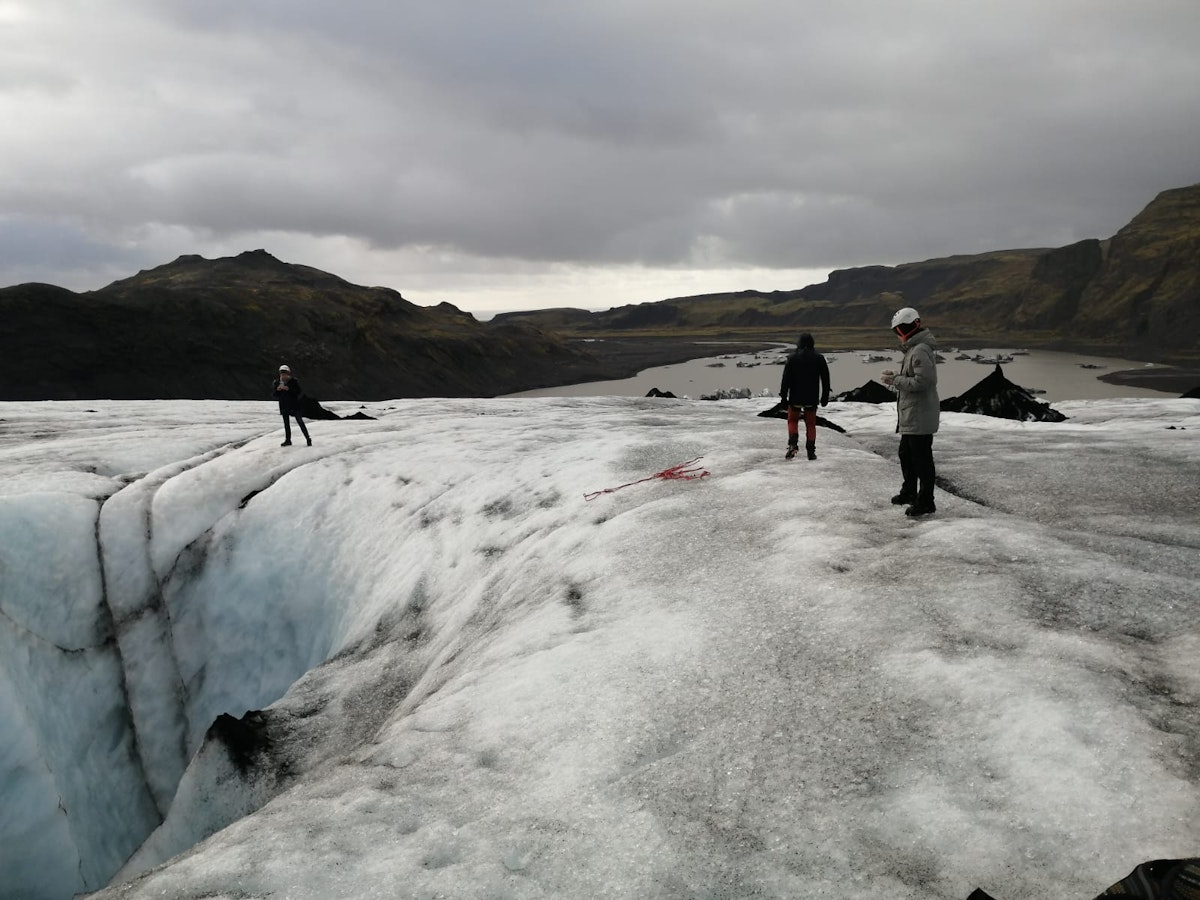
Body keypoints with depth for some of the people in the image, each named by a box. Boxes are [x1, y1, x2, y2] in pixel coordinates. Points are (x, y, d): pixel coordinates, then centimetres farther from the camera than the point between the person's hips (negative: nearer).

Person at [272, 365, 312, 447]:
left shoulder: (294, 381, -8)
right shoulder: (277, 382, 4)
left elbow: (299, 392, -15)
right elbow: (275, 396, 7)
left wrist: (289, 389, -26)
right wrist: (277, 390, -14)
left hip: (294, 405, -4)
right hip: (284, 406, 4)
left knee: (300, 422, -5)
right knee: (286, 424, 9)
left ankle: (308, 439, 0)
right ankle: (288, 440, 16)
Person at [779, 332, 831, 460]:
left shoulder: (793, 358, -7)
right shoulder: (819, 358, 1)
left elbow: (786, 378, -7)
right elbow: (825, 379, 5)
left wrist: (783, 396, 0)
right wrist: (825, 397, 13)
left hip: (795, 398, -2)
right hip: (812, 399, 2)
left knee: (792, 421, 14)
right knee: (811, 424, 10)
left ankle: (793, 444, -7)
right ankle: (811, 452, 8)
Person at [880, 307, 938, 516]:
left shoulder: (921, 351, -19)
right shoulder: (913, 349, 14)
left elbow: (921, 382, -26)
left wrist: (896, 380, -17)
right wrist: (895, 377, 9)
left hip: (920, 418, -11)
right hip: (910, 416, 11)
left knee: (922, 459, -5)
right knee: (906, 454, 22)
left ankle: (926, 502, 2)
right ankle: (909, 492, 37)